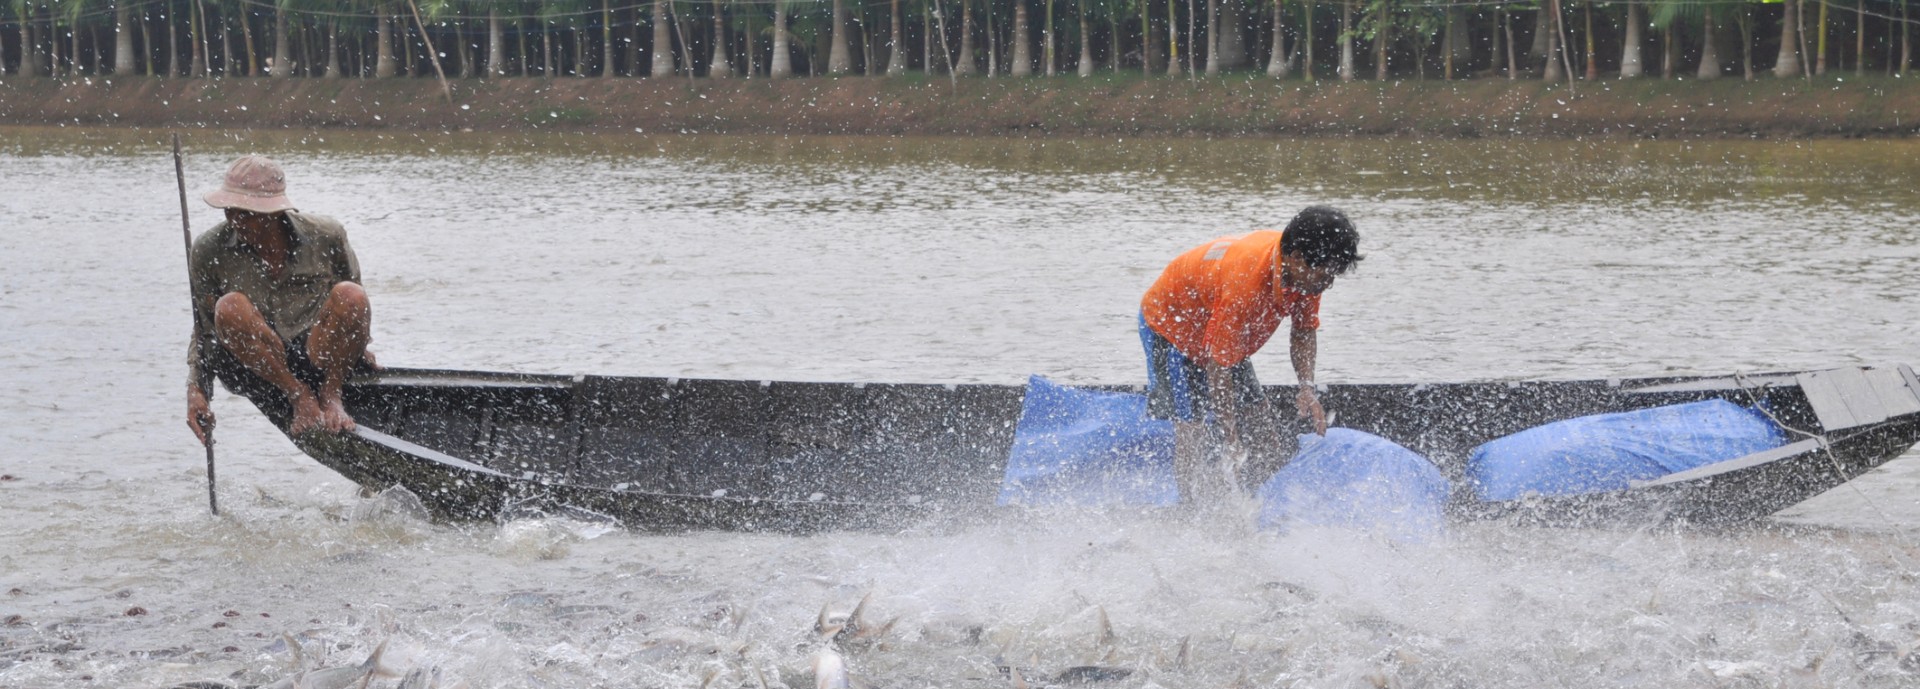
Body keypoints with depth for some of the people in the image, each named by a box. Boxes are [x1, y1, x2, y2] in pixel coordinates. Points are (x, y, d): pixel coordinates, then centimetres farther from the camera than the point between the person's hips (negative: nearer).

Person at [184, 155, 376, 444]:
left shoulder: (325, 237, -4)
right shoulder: (209, 252, -4)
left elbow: (352, 306, 15)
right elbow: (204, 333, 2)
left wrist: (357, 348, 8)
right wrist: (196, 390, -10)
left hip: (323, 362, 0)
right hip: (259, 371, 0)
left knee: (350, 295, -28)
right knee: (230, 308, -31)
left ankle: (331, 396, -12)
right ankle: (301, 398, -18)